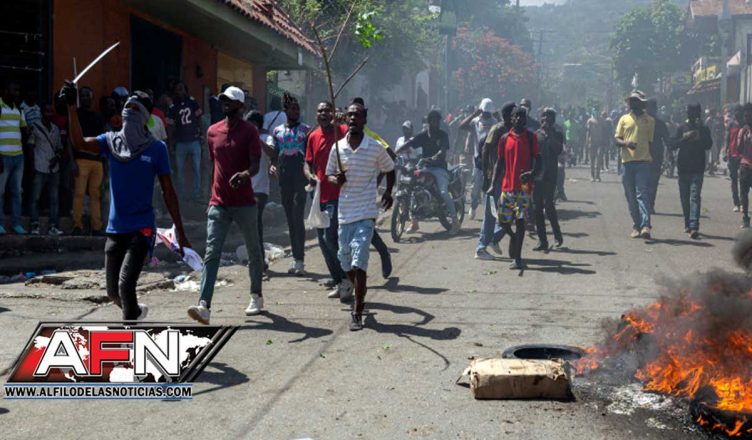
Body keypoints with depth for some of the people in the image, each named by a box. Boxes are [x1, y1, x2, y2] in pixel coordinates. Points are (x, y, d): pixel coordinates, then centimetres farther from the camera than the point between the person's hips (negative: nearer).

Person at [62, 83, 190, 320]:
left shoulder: (156, 148, -3)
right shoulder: (111, 141, 5)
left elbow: (168, 192, 0)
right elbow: (79, 143, -14)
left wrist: (180, 233, -2)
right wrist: (71, 107, -25)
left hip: (142, 228, -4)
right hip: (115, 229, 4)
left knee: (126, 283, -19)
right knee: (113, 290, 13)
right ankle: (136, 312, 44)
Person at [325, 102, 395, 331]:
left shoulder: (375, 148, -3)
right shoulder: (337, 148, 3)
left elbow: (389, 169, 13)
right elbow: (329, 174, 14)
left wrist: (388, 192, -1)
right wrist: (336, 180, -9)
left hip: (366, 213, -4)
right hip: (344, 212, 4)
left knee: (359, 262, -13)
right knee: (346, 263, 12)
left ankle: (357, 312, -6)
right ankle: (360, 296, 39)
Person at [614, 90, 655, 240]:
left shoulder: (649, 120, 8)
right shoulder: (624, 119, 11)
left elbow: (651, 141, 12)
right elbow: (616, 139, 6)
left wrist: (652, 159, 11)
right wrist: (626, 143, -15)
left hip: (643, 162, -3)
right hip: (627, 162, 3)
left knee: (643, 194, -14)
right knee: (631, 197, 6)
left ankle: (645, 226, -23)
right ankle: (636, 227, 13)